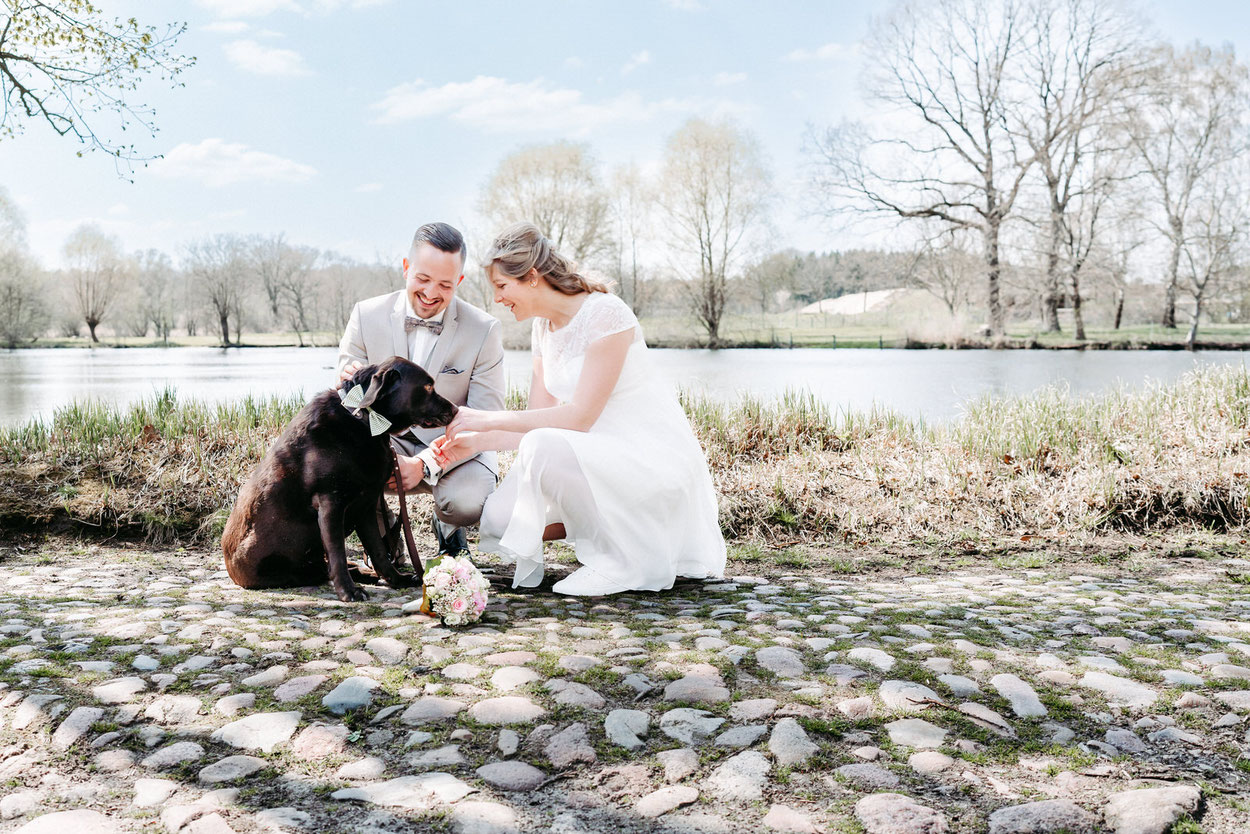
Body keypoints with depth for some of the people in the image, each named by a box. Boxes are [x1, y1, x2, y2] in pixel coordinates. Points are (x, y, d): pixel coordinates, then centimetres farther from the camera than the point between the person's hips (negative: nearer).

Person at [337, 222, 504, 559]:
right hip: (385, 442, 2)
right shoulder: (367, 315, -6)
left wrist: (425, 464, -30)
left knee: (467, 503, -33)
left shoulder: (485, 330, -12)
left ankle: (449, 528, 9)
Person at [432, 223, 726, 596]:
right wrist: (475, 442, -5)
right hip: (598, 452, 8)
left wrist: (489, 419, -21)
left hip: (653, 456, -8)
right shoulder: (544, 329, 9)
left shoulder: (605, 314, -17)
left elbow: (579, 417, -23)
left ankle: (623, 558, -14)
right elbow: (539, 421, 8)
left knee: (543, 447, -32)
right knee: (501, 518, -12)